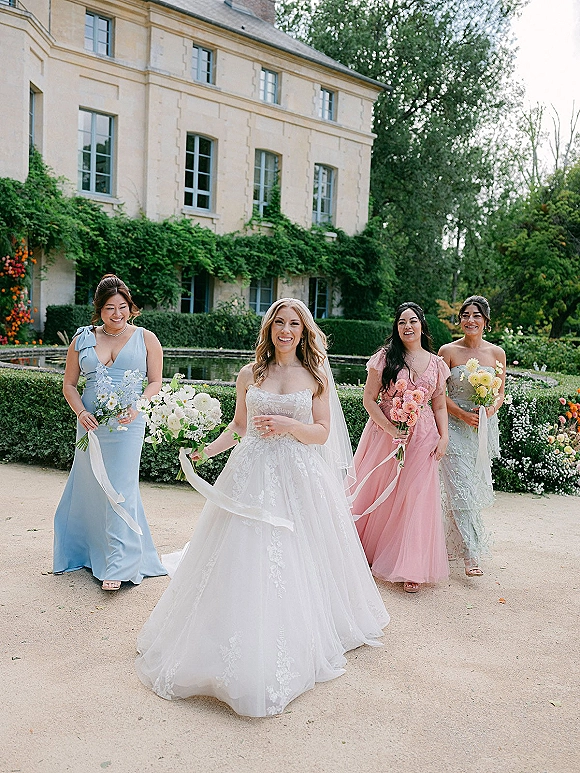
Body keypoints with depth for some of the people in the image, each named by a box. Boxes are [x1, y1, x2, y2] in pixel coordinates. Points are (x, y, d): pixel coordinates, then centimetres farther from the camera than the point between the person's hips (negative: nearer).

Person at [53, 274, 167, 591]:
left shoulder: (146, 338, 2)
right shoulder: (83, 339, 8)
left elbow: (155, 382, 3)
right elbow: (69, 384, 10)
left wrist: (136, 407, -14)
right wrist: (81, 412, -7)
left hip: (127, 424, -3)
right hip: (91, 423, 3)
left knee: (120, 489, -6)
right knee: (91, 487, 13)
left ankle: (118, 565, -1)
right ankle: (87, 552, 34)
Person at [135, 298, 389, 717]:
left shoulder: (316, 377, 2)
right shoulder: (249, 375, 6)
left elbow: (323, 432, 0)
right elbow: (238, 424, 12)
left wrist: (287, 424, -15)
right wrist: (209, 449, -2)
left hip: (300, 479, -1)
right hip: (252, 475, 1)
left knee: (296, 565, 4)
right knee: (245, 562, 1)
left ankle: (293, 648, 23)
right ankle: (244, 649, 17)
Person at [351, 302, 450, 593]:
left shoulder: (436, 363, 7)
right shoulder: (385, 357, -1)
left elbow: (440, 406, 12)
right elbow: (369, 399, -5)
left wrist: (443, 437, -1)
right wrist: (391, 429, -14)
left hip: (422, 438, 2)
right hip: (384, 432, -1)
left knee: (416, 498, 1)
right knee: (378, 494, 8)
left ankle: (410, 568, 11)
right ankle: (368, 551, 30)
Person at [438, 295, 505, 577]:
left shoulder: (497, 353, 5)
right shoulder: (448, 351, -4)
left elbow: (500, 393, 11)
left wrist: (491, 408, -11)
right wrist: (463, 414, -16)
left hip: (485, 428, 4)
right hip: (455, 427, -3)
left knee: (476, 487, 11)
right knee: (461, 488, -8)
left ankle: (457, 540, 32)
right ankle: (470, 554, -2)